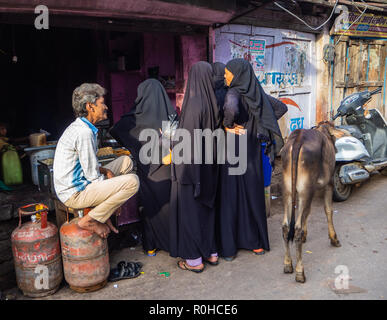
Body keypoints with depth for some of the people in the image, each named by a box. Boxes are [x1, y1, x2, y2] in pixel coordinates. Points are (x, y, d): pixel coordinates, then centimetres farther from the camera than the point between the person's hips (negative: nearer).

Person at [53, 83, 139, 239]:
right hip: (74, 193, -10)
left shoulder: (78, 126, 10)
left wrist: (104, 170, 1)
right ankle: (89, 221, -8)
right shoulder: (84, 132, -23)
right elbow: (92, 175, -20)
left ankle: (104, 214, 10)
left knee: (126, 161, 14)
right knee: (132, 181, -22)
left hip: (75, 184, 10)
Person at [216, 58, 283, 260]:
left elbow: (231, 108, -37)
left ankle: (229, 247, 13)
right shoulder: (257, 93, 6)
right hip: (252, 151, 6)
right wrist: (252, 126, 10)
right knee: (253, 193, 15)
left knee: (231, 196, 4)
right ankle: (256, 242, 26)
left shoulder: (234, 93, -14)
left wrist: (228, 124, -17)